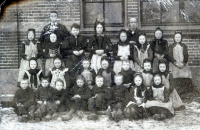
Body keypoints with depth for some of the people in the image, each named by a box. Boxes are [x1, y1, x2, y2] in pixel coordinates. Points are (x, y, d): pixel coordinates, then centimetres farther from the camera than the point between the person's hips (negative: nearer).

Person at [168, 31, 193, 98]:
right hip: (174, 65, -1)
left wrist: (183, 63, -11)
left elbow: (186, 56, 6)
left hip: (183, 65, 2)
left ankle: (183, 94, -8)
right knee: (176, 80, -13)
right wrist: (176, 63, -13)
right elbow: (170, 56, 0)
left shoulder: (184, 46, 13)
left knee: (184, 79, -12)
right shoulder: (171, 46, 8)